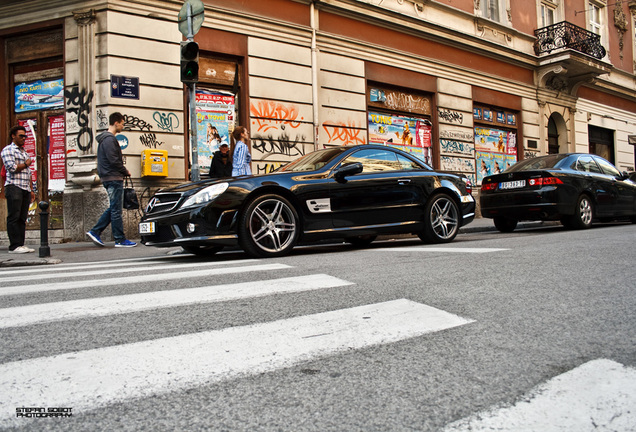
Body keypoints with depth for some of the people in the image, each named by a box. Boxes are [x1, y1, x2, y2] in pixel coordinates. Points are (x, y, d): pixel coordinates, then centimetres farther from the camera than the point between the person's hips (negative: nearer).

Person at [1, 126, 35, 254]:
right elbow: (12, 168, -14)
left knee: (22, 218, 5)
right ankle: (14, 246, -8)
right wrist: (26, 164, 1)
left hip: (25, 189, 7)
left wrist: (31, 190, 19)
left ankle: (21, 244, 7)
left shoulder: (24, 152, 24)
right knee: (13, 218, -8)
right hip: (14, 187, -7)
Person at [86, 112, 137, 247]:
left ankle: (95, 231, 14)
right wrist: (126, 172, -7)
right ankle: (120, 240, -1)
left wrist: (122, 172, 12)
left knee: (113, 208, 14)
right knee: (116, 209, -5)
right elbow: (113, 160, -19)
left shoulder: (106, 139, 20)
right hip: (114, 178, -10)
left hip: (108, 178, 10)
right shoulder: (109, 139, -12)